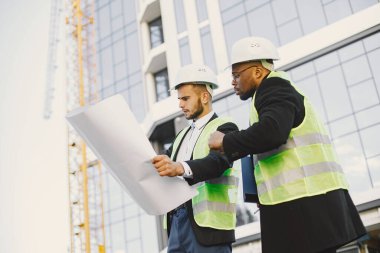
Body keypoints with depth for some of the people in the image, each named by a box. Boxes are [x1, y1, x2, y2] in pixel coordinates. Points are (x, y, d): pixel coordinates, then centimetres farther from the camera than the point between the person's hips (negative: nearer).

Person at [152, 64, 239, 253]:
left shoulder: (224, 128, -2)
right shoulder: (183, 135, 23)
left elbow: (217, 162, -21)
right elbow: (163, 163, 15)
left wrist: (180, 168, -39)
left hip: (207, 222, -7)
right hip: (177, 220, 7)